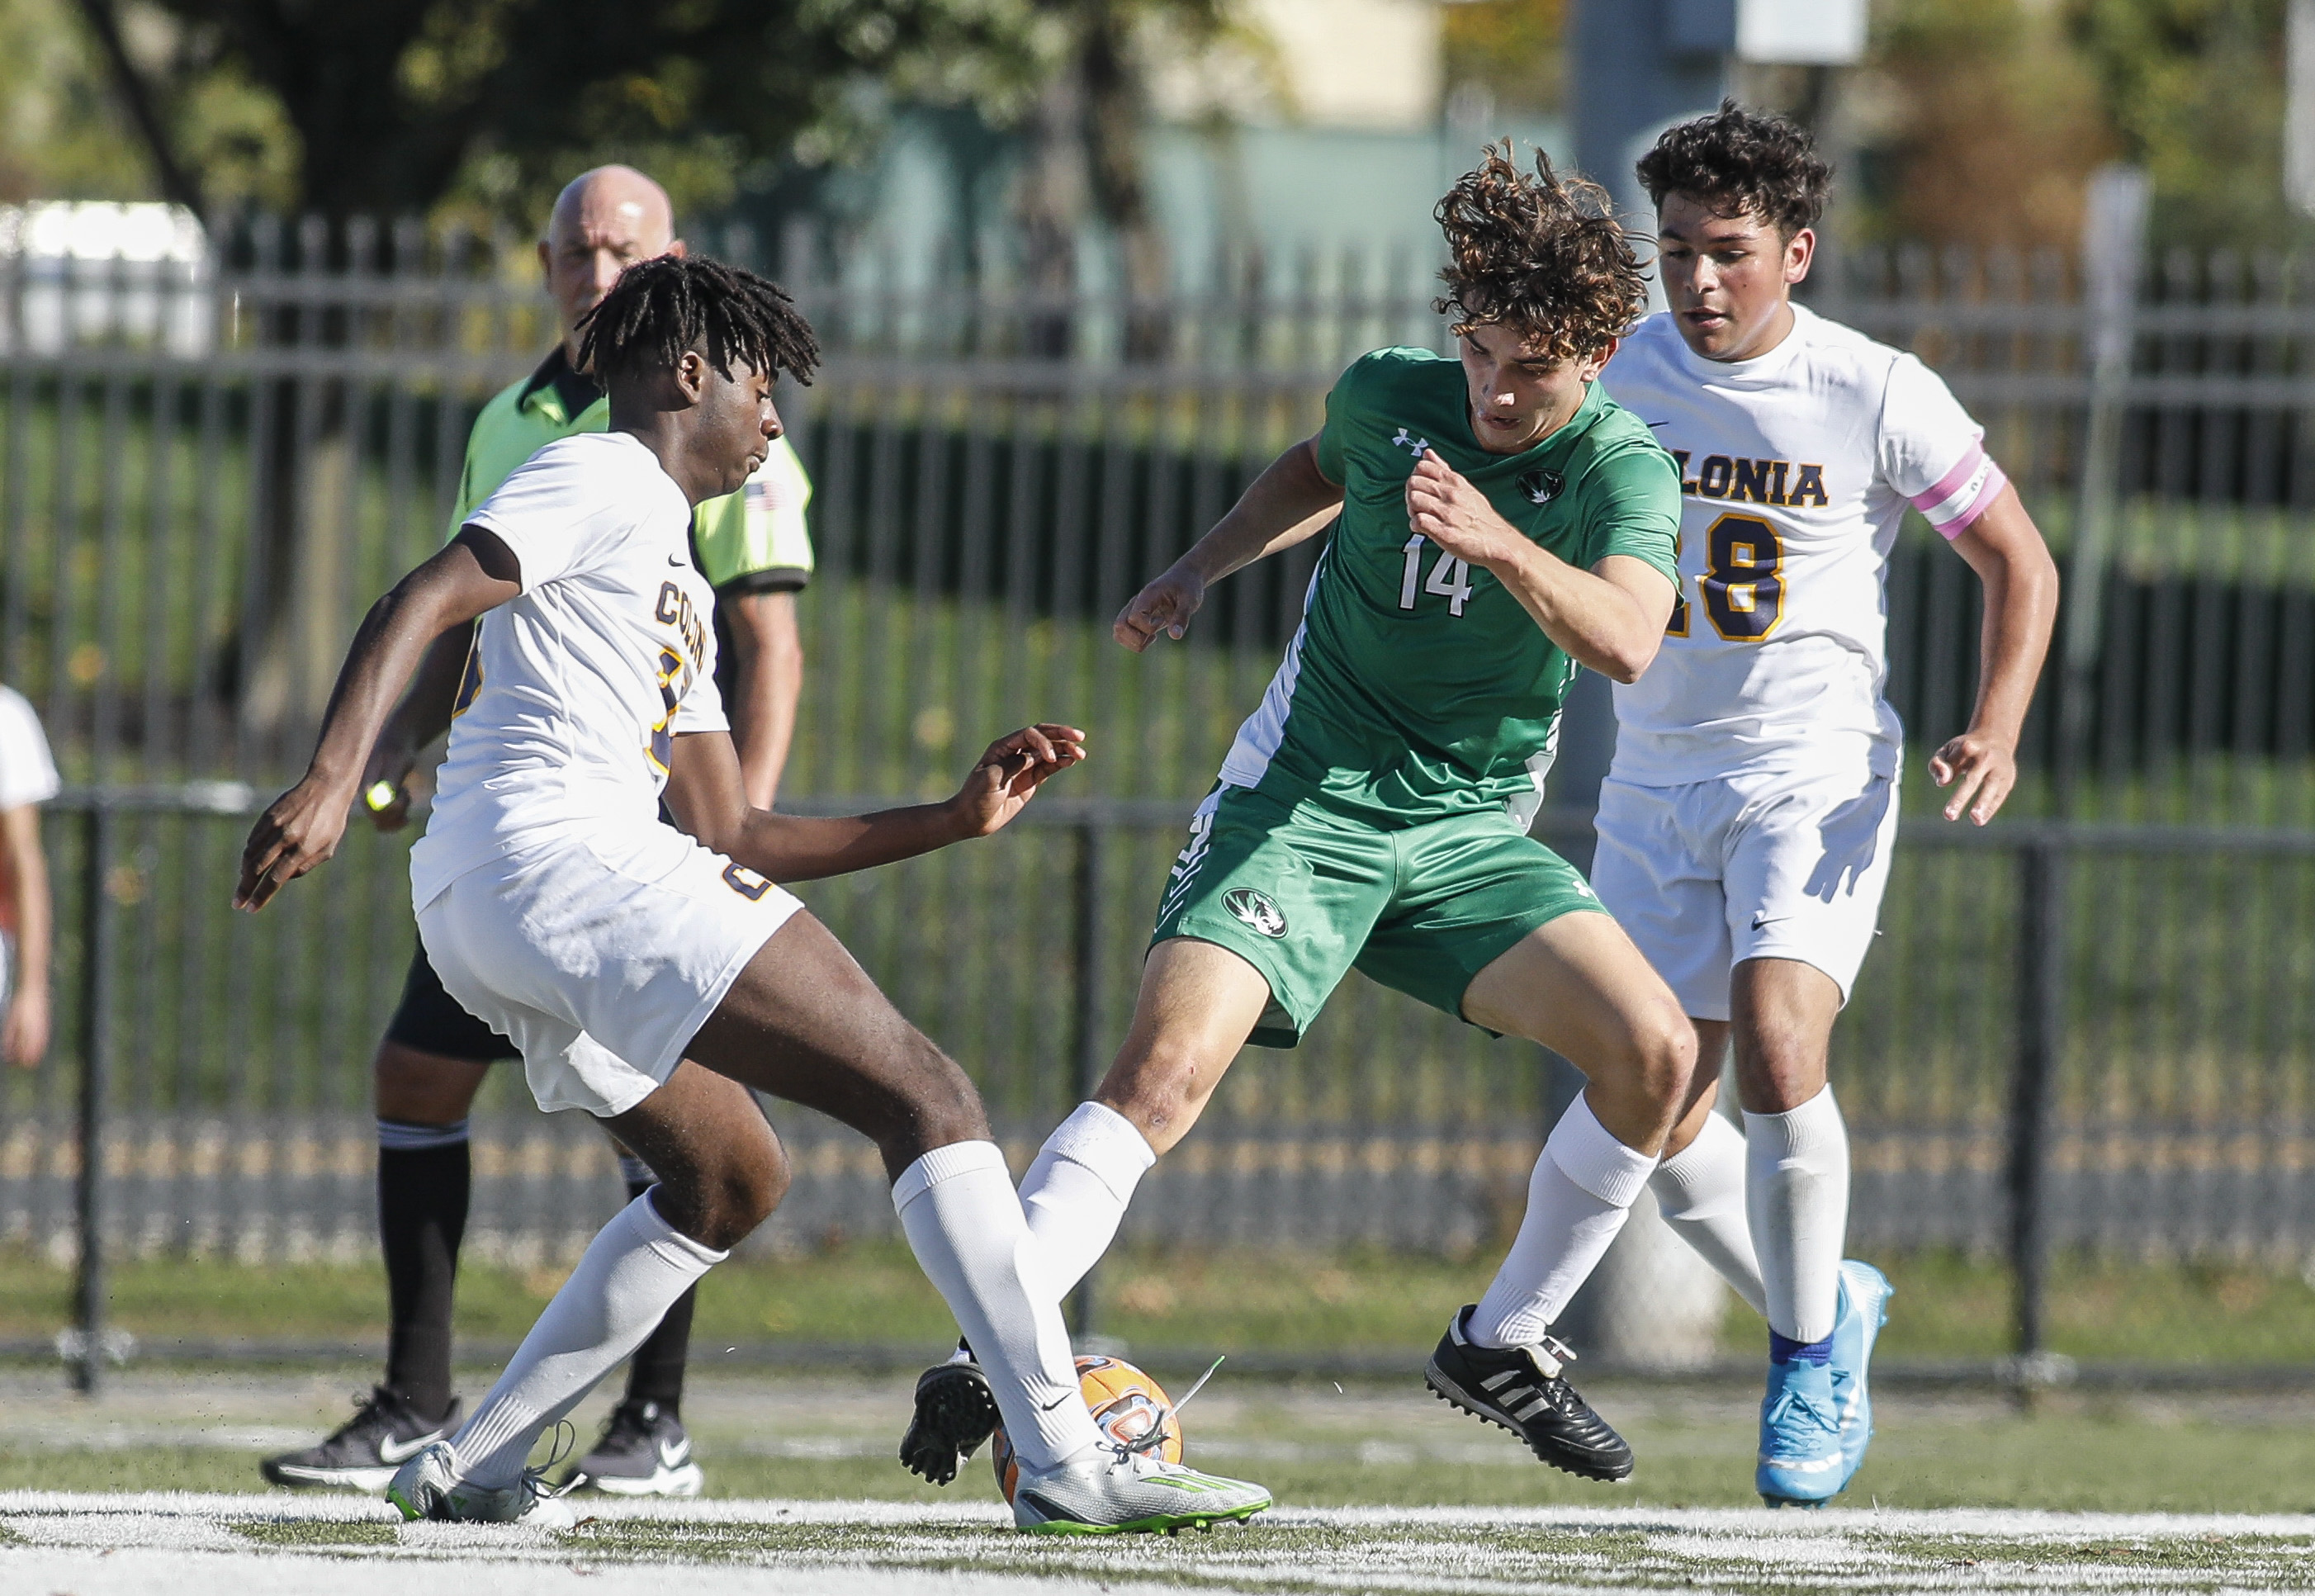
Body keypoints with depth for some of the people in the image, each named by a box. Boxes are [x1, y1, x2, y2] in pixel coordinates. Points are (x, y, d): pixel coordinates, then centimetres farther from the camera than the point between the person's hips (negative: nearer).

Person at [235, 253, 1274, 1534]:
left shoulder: (677, 590, 31)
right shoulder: (603, 481, 2)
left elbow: (731, 839, 29)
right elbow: (419, 606, -13)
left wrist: (952, 820, 24)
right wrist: (331, 780, -27)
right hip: (567, 857, -11)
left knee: (730, 1178, 28)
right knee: (924, 1095, -12)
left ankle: (468, 1468, 22)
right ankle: (1065, 1462, -22)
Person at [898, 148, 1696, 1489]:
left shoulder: (1625, 471, -11)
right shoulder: (1388, 397, -4)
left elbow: (1627, 640, -32)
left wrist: (1496, 541, -46)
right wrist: (1201, 572, 13)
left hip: (1474, 829, 1)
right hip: (1304, 805, -1)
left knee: (1655, 1049, -15)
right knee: (1171, 1060, -24)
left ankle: (1504, 1345, 5)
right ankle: (987, 1355, -28)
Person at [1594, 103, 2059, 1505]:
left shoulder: (1877, 396, -10)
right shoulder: (1619, 377, -1)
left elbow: (2020, 562, -1)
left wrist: (1998, 731, -13)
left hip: (1818, 771, -4)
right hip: (1658, 777, 4)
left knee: (1776, 1045, -25)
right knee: (1662, 1116, 3)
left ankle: (1811, 1363, -7)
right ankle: (1825, 1304, 29)